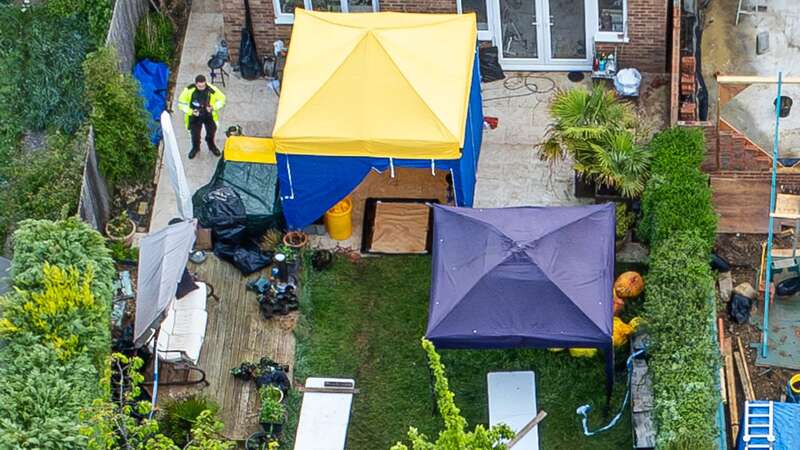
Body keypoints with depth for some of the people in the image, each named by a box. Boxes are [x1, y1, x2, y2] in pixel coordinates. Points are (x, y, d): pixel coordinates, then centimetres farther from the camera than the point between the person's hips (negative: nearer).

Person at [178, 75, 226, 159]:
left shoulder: (212, 90, -26)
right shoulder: (189, 90, -26)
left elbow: (221, 99, -8)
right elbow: (181, 103, -12)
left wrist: (213, 107, -24)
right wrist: (191, 111, -25)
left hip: (209, 115, 1)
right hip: (195, 116, -1)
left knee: (211, 132, 19)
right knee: (195, 134, 11)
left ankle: (211, 145, 54)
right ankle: (195, 148, 46)